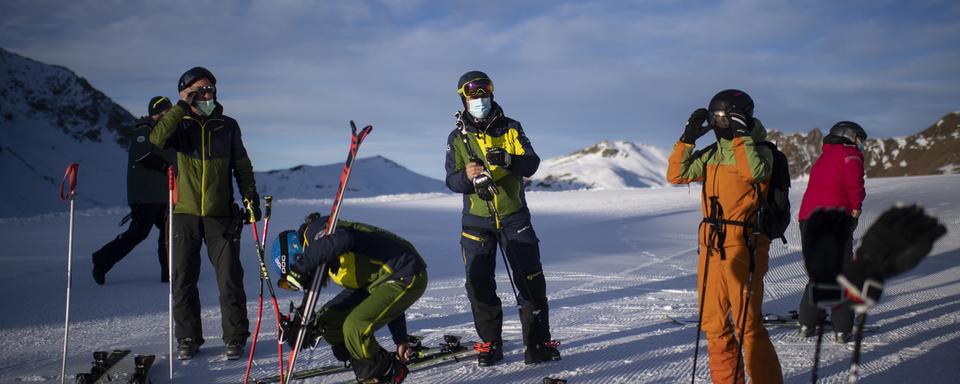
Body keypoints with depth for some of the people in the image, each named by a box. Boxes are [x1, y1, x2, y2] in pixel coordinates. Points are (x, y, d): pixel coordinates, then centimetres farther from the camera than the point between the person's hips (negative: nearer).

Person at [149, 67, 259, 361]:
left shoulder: (228, 126, 9)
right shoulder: (181, 125, 4)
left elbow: (242, 166, 15)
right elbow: (157, 138, -18)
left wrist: (250, 196, 4)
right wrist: (182, 107, -15)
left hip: (221, 214, 0)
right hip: (185, 214, 0)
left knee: (230, 279, -2)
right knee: (183, 280, 4)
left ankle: (235, 337, 9)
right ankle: (188, 339, 16)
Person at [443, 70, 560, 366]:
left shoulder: (511, 128, 3)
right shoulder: (457, 138, 5)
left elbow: (531, 164, -8)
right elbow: (452, 180, -2)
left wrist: (507, 160, -29)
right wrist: (467, 177, -25)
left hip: (514, 216, -1)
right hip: (477, 220, 1)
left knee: (531, 280, -4)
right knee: (479, 283, 0)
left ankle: (538, 342, 5)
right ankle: (490, 343, 14)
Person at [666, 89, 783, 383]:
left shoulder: (759, 149, -5)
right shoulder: (712, 155, 13)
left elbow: (754, 171, -26)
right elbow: (676, 174, 9)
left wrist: (739, 135, -21)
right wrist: (688, 138, 3)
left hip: (743, 247, -7)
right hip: (711, 247, 7)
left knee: (748, 324, -5)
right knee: (713, 323, 12)